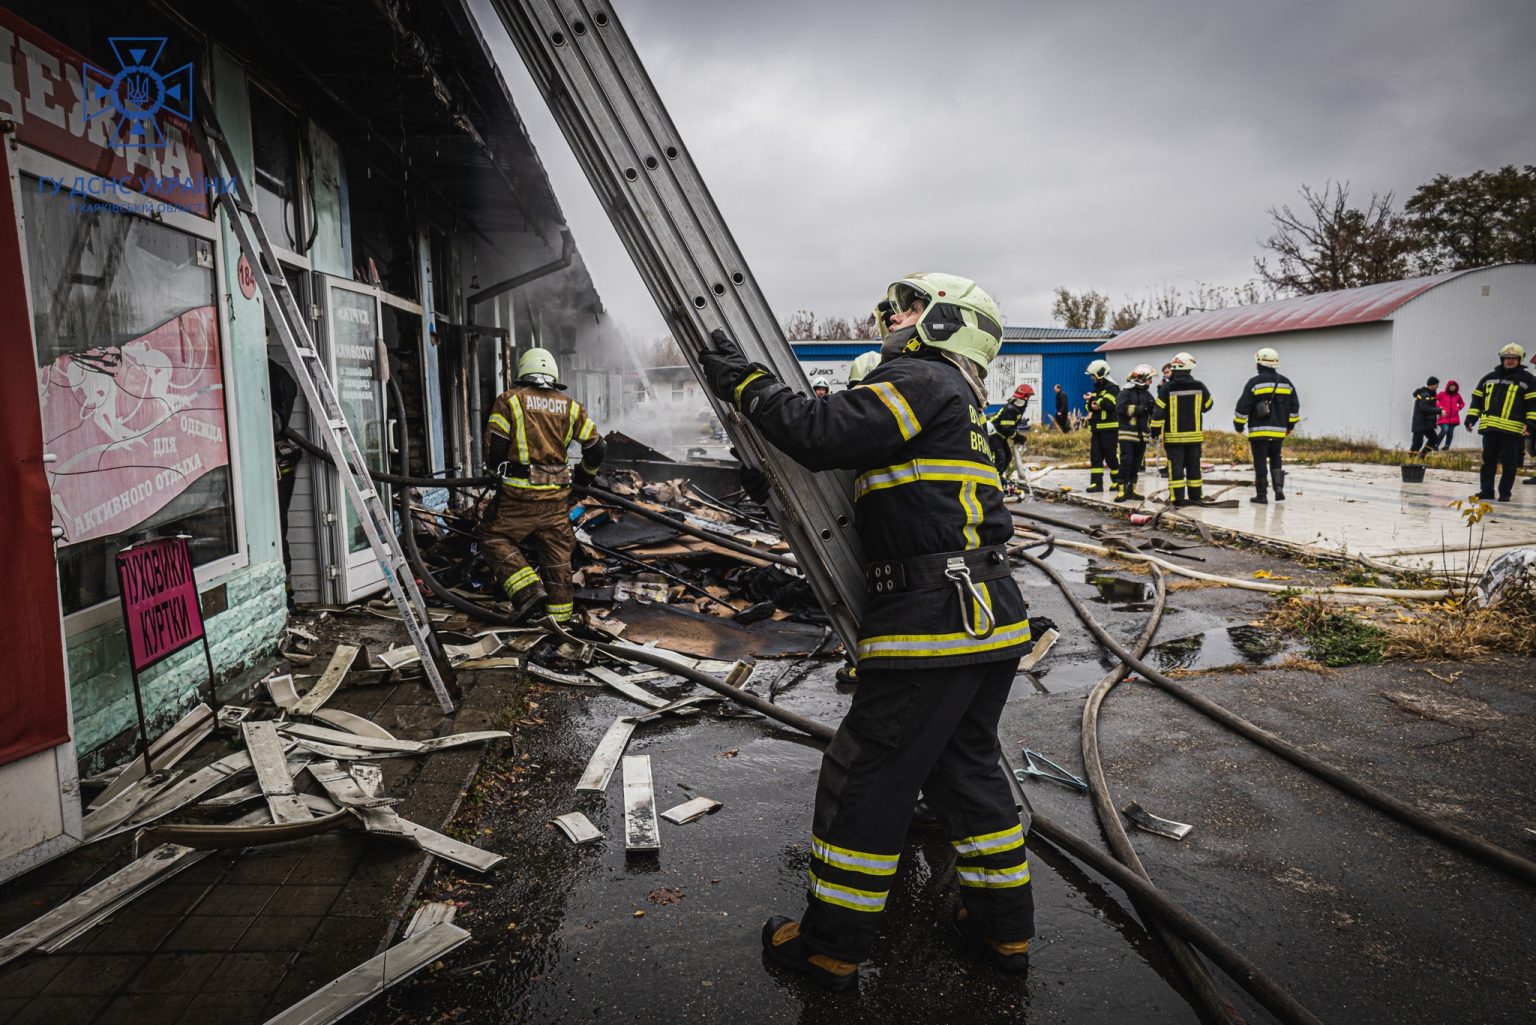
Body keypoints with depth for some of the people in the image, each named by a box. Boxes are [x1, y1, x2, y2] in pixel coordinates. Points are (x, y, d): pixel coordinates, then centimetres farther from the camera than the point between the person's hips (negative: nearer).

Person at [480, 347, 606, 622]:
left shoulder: (509, 400, -2)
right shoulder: (570, 406, 8)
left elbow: (495, 445, -6)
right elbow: (596, 446, 10)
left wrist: (498, 471, 16)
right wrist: (584, 475, 28)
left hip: (519, 492, -4)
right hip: (556, 495, 4)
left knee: (495, 537, 11)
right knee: (556, 551, 12)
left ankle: (528, 589, -7)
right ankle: (559, 611, 19)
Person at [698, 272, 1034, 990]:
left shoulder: (923, 381, -8)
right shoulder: (956, 401, 24)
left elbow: (822, 436, -19)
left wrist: (745, 385, -8)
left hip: (934, 622, -10)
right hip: (989, 621, 10)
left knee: (865, 779, 1)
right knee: (965, 767, 21)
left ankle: (831, 946, 16)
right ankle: (1004, 928, 33)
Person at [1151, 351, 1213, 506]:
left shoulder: (1167, 388, -10)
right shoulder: (1199, 387, -1)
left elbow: (1159, 412, -9)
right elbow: (1207, 406, 13)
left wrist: (1155, 431, -1)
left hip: (1173, 435, -3)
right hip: (1194, 434, 3)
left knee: (1176, 466, -1)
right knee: (1193, 466, 11)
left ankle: (1178, 498, -6)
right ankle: (1195, 496, 16)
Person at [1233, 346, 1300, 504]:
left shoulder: (1254, 382, -9)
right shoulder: (1286, 382, 8)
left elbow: (1243, 406, -9)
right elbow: (1294, 406, 13)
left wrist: (1239, 425, 2)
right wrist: (1290, 425, 22)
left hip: (1259, 430, -5)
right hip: (1279, 430, 5)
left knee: (1260, 462, 0)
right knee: (1275, 459, 19)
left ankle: (1261, 495, 3)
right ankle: (1279, 489, 7)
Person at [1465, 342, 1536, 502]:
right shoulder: (1489, 378, 13)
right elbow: (1477, 400, 16)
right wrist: (1471, 418, 7)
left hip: (1512, 430, -3)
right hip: (1490, 428, 3)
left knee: (1509, 464, 2)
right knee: (1488, 461, 7)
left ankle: (1504, 493, 10)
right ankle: (1486, 491, 13)